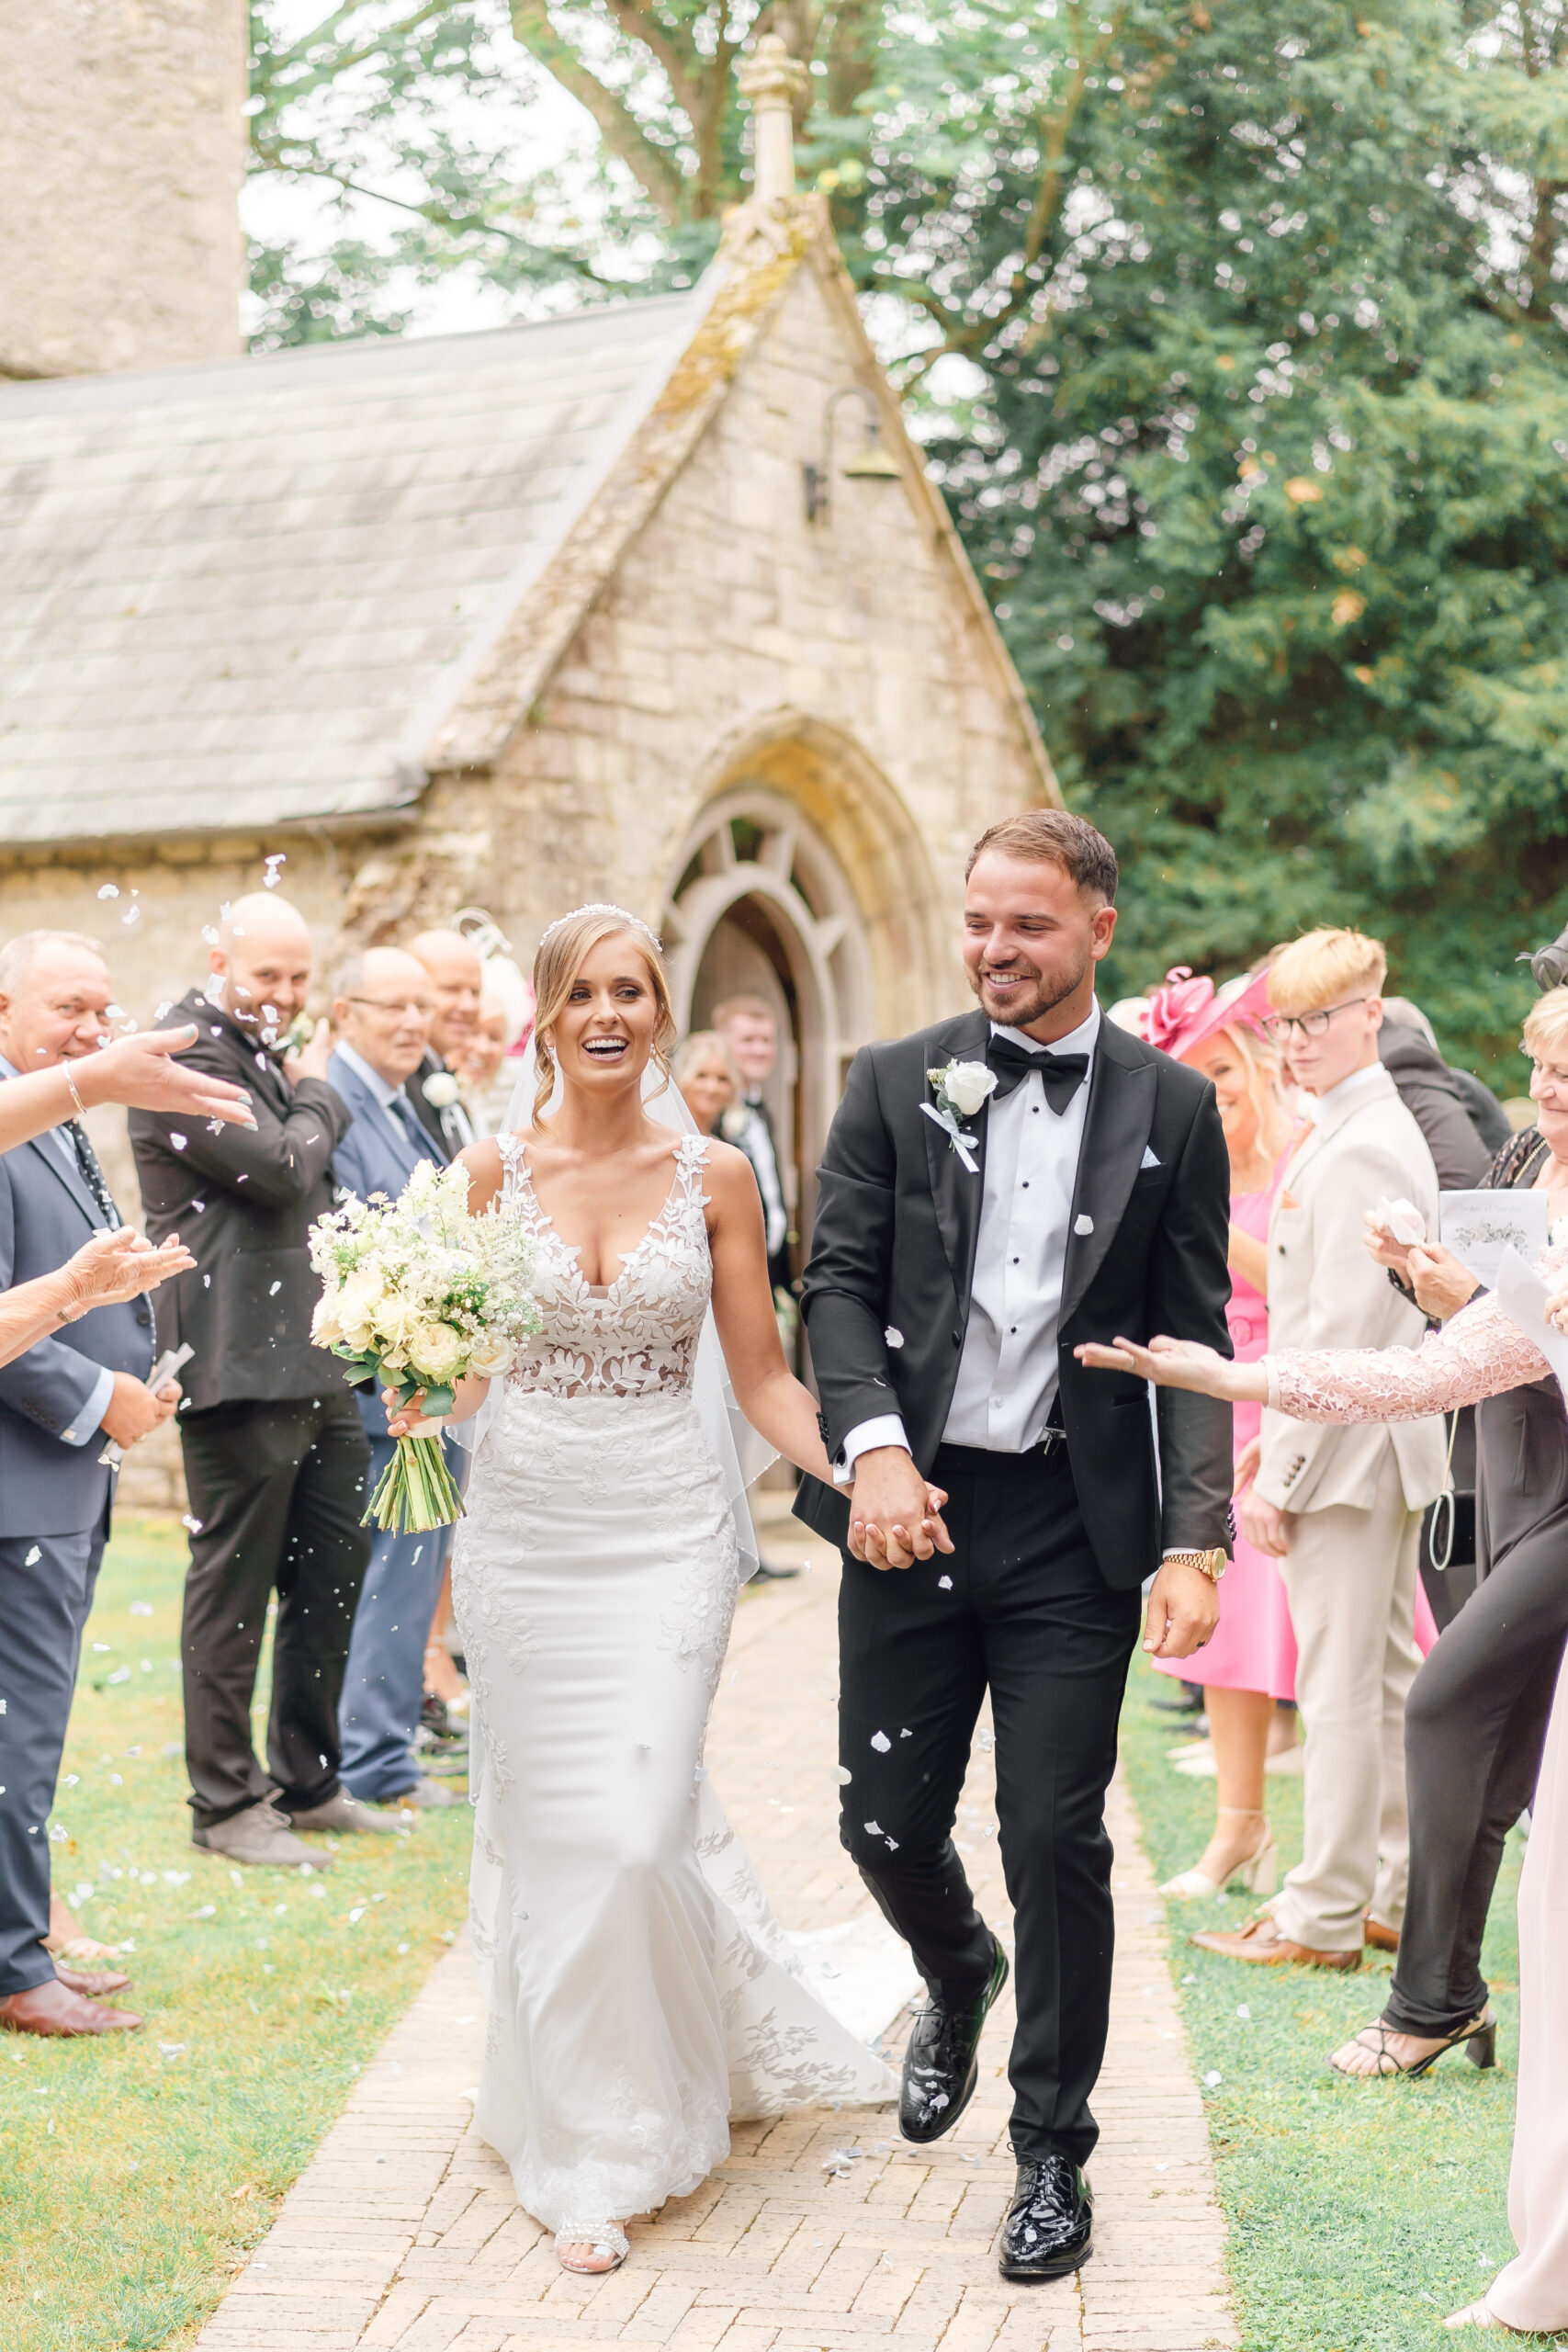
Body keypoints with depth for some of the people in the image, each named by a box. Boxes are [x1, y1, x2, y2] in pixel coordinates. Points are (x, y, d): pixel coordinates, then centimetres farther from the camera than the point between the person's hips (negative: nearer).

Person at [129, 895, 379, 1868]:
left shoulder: (269, 1052, 18)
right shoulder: (187, 1054, -12)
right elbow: (286, 1167, -20)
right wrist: (317, 1092, -2)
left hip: (315, 1362, 9)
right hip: (240, 1362, -9)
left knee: (335, 1571, 14)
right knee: (235, 1589, -1)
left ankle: (308, 1780, 27)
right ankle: (226, 1806, 9)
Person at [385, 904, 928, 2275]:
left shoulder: (714, 1175, 0)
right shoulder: (495, 1170, 1)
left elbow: (762, 1378, 1)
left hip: (666, 1532, -1)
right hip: (525, 1528, 1)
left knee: (640, 1829, -8)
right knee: (551, 1837, 4)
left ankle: (624, 2142, 15)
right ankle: (575, 2144, 23)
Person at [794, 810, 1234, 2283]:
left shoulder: (1171, 1107, 1)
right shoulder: (894, 1084, 3)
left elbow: (1197, 1344, 0)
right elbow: (838, 1280, 1)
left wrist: (1195, 1545, -9)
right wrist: (873, 1444, -16)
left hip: (1075, 1526, -1)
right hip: (912, 1507, 1)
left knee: (1057, 1841, 0)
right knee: (885, 1821, 7)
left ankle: (1052, 2148, 18)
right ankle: (956, 1980, 42)